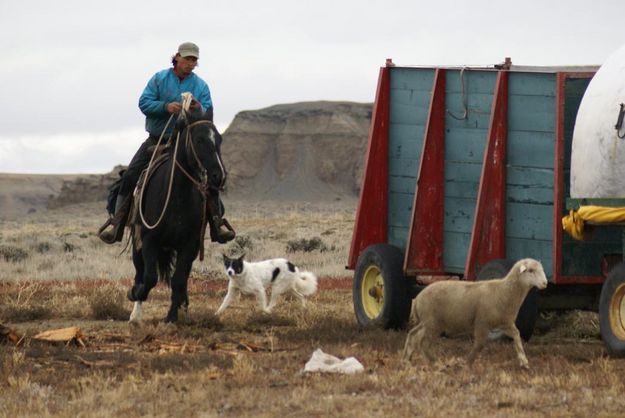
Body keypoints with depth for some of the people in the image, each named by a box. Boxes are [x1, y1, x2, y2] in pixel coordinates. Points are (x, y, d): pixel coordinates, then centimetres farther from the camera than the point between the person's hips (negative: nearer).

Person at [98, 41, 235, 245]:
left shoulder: (201, 86, 3)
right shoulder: (160, 79, -1)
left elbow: (208, 115, -3)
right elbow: (144, 103, -10)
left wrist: (200, 110, -27)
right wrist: (166, 107, -27)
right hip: (157, 139, -1)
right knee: (130, 176, -14)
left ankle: (217, 221, -5)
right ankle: (116, 220, -9)